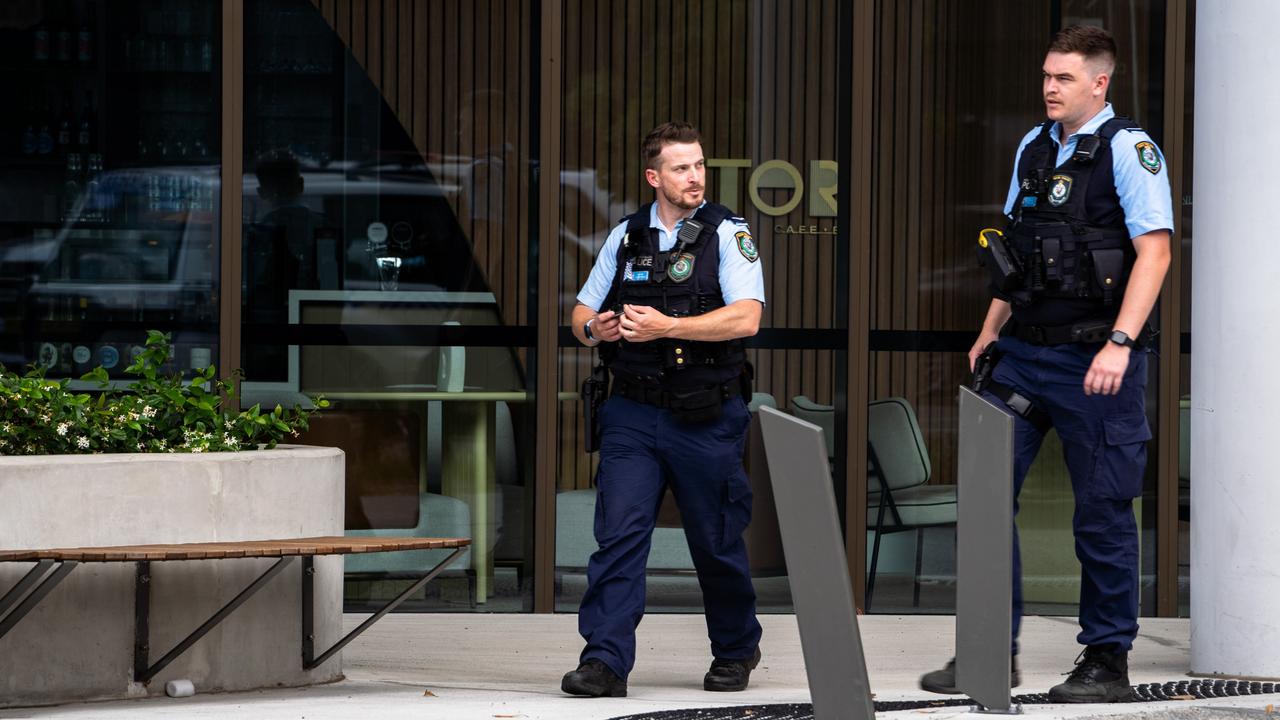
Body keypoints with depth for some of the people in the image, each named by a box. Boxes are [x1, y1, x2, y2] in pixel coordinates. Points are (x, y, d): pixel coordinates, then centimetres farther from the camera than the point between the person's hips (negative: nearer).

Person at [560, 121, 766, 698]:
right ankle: (606, 661, -12)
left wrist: (665, 327, -22)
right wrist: (595, 328, -8)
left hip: (706, 418, -2)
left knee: (717, 543, 9)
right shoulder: (626, 236, 10)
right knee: (618, 534, -10)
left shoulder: (727, 234, -3)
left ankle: (736, 650, 30)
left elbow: (746, 318, -17)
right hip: (633, 415, 3)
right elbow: (582, 312, 17)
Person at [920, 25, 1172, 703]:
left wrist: (1120, 343, -24)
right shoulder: (1033, 148, 13)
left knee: (1102, 512, 1)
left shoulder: (1127, 149, -8)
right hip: (1023, 352, 7)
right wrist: (991, 329, 14)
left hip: (1094, 361, -7)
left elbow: (1153, 251, -16)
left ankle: (1107, 662, 12)